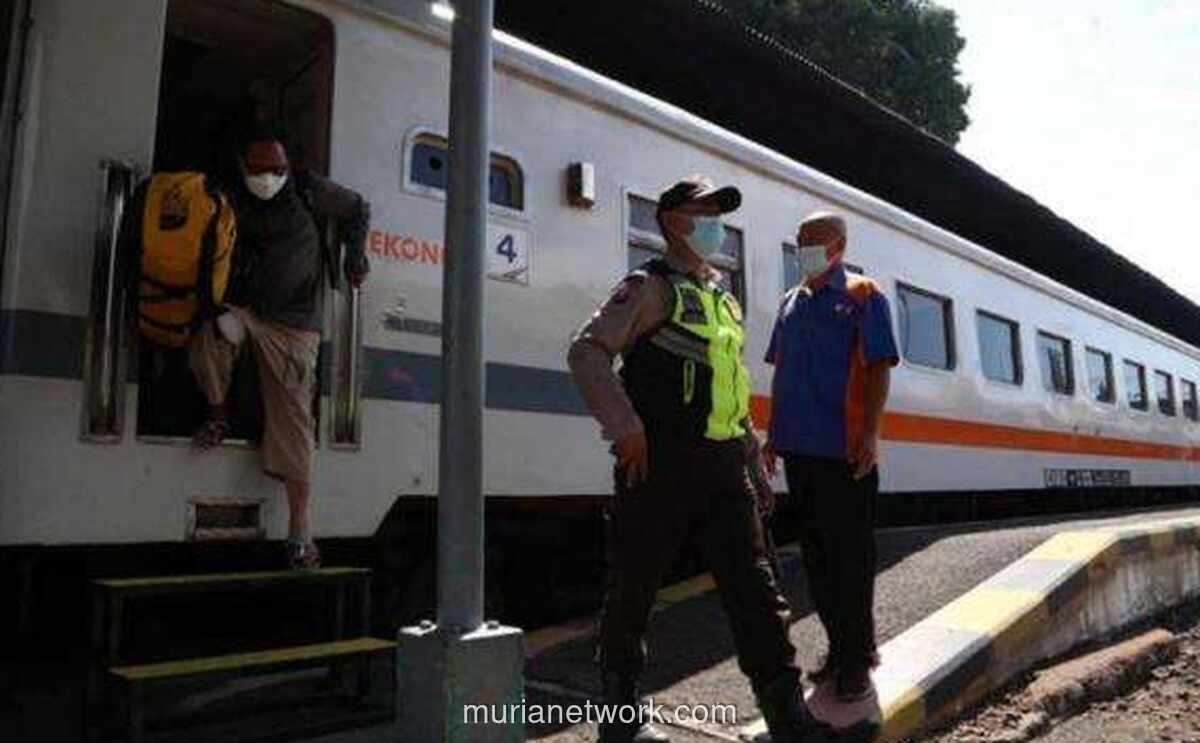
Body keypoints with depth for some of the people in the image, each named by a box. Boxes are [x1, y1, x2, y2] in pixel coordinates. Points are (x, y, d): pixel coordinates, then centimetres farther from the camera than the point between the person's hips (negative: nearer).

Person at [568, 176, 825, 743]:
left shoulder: (722, 299, 21)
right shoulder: (651, 287, -4)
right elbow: (587, 349, -15)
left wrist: (749, 444, 22)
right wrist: (624, 428, -22)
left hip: (721, 468, 7)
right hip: (660, 464, -7)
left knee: (755, 588, 3)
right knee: (634, 588, 7)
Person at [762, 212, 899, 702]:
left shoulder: (862, 298, -1)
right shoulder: (791, 302, 16)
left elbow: (879, 369, -8)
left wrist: (870, 433, -18)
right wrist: (774, 434, 15)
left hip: (844, 452, -6)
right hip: (799, 449, 6)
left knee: (850, 555, 1)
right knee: (815, 553, 12)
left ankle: (857, 659, 12)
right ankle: (839, 647, 25)